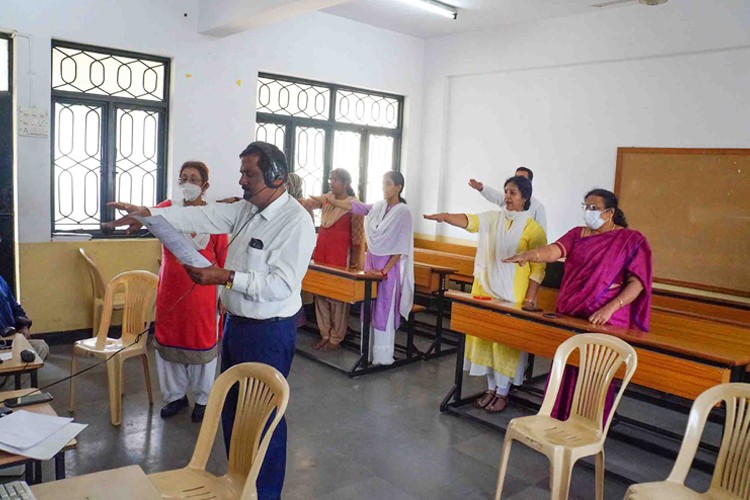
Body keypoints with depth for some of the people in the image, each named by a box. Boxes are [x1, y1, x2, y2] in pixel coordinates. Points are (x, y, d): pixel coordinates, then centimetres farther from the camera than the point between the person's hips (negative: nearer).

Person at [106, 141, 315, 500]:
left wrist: (225, 278, -26)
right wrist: (148, 214, -7)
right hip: (236, 323, 9)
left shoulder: (296, 221, -19)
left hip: (269, 333, -9)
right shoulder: (246, 209, 6)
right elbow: (203, 216, 1)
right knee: (231, 409, 21)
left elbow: (282, 284, -25)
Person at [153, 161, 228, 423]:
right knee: (168, 339, 13)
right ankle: (176, 395, 32)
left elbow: (223, 258, -3)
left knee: (201, 342, 8)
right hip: (170, 288, 3)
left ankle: (203, 398, 26)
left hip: (202, 290, -3)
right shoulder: (169, 207, 1)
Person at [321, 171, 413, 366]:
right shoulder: (378, 206, 8)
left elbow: (402, 247, -13)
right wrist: (332, 201, -15)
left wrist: (385, 270, -16)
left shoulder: (403, 211, -10)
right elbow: (355, 206, -1)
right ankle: (367, 352, 20)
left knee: (383, 311, -1)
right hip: (371, 262, 6)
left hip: (389, 265, -6)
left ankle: (383, 356, 9)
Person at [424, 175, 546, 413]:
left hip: (512, 296, -4)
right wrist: (445, 217, -31)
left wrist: (530, 298, -12)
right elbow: (469, 220, -12)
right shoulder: (492, 219, 5)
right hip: (485, 290, 4)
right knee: (485, 337, 9)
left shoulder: (533, 228, -6)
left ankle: (502, 393, 18)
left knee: (506, 341, 2)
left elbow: (538, 267, -7)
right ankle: (491, 388, 24)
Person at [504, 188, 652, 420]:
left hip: (604, 321, -4)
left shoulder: (631, 240, -1)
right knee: (564, 371, 7)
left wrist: (610, 308, -20)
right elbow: (555, 250, -9)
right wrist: (529, 254, -31)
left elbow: (637, 282, -8)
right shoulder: (577, 234, 9)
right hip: (569, 316, 4)